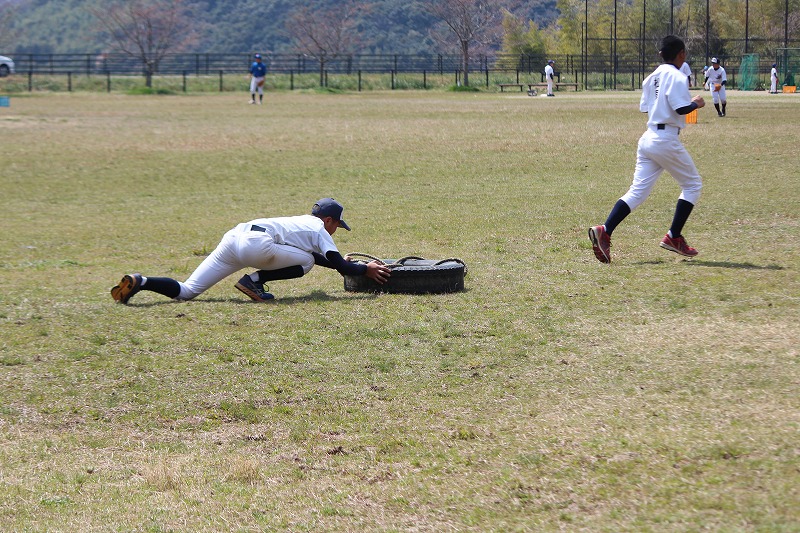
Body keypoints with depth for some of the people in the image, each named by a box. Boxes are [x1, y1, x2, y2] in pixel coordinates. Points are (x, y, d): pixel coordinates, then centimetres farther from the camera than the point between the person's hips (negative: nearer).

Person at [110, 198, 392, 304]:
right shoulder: (320, 230, 11)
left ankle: (140, 282, -20)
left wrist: (342, 262, 56)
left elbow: (311, 252, 51)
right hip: (255, 244, -8)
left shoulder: (303, 221, 34)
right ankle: (255, 281, -4)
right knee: (306, 262, 6)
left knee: (185, 291, 3)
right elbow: (340, 266, 4)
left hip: (233, 237, 8)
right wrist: (365, 269, 19)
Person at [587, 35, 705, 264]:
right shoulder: (677, 77, -10)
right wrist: (696, 104, 0)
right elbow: (681, 108, -20)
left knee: (638, 190, 4)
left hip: (648, 138, 8)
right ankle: (673, 237, 6)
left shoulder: (652, 77, 14)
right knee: (693, 184, 10)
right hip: (667, 140, -8)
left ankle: (604, 231, -14)